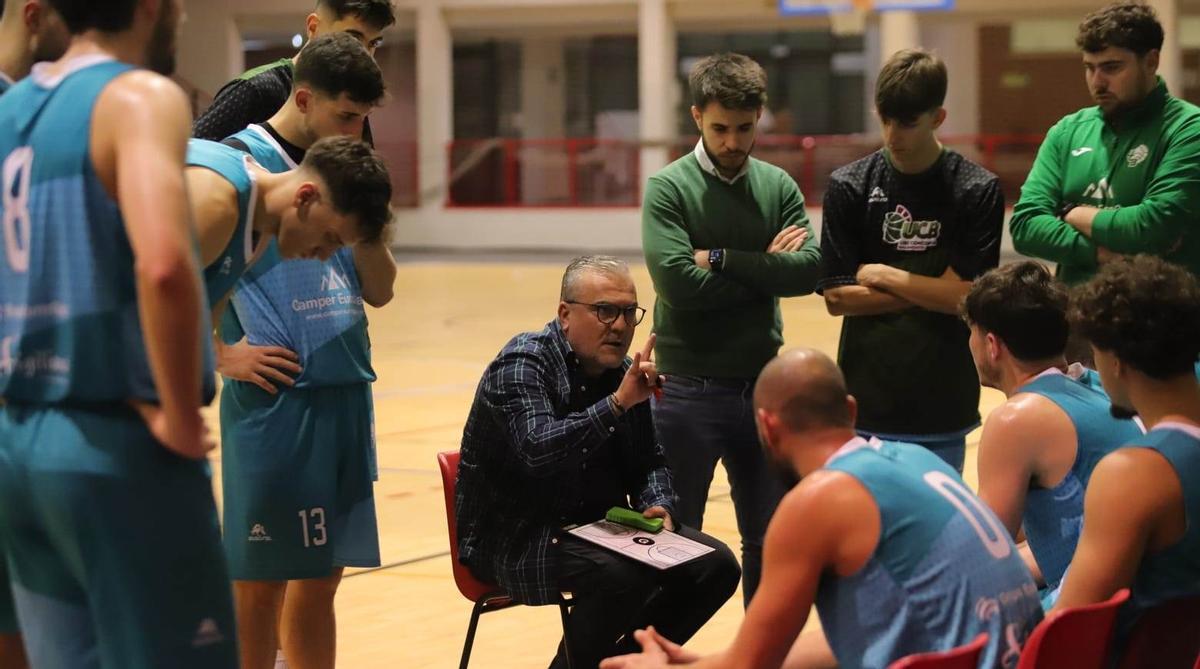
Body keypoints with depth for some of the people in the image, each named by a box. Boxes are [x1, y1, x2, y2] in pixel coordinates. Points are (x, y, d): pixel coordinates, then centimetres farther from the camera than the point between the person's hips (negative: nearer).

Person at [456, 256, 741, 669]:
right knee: (621, 575, -34)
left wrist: (658, 505, -6)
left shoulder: (622, 373, 7)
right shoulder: (520, 365, -16)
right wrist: (617, 404, -38)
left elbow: (647, 462, 16)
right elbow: (538, 450, -33)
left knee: (715, 566, -7)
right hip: (516, 537, -8)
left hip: (598, 527, 8)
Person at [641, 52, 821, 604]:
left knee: (770, 541, 13)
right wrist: (764, 268, -11)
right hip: (690, 388, -4)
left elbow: (808, 270, -9)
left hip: (763, 386, 4)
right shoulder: (669, 188, -6)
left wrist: (722, 259, -15)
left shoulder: (778, 187, 5)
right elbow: (678, 283, -20)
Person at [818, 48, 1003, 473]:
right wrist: (929, 293, -8)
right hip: (867, 402, 1)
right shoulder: (849, 186, 0)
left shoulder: (977, 190, -3)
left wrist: (885, 276, -8)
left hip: (942, 406, -1)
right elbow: (836, 296, -4)